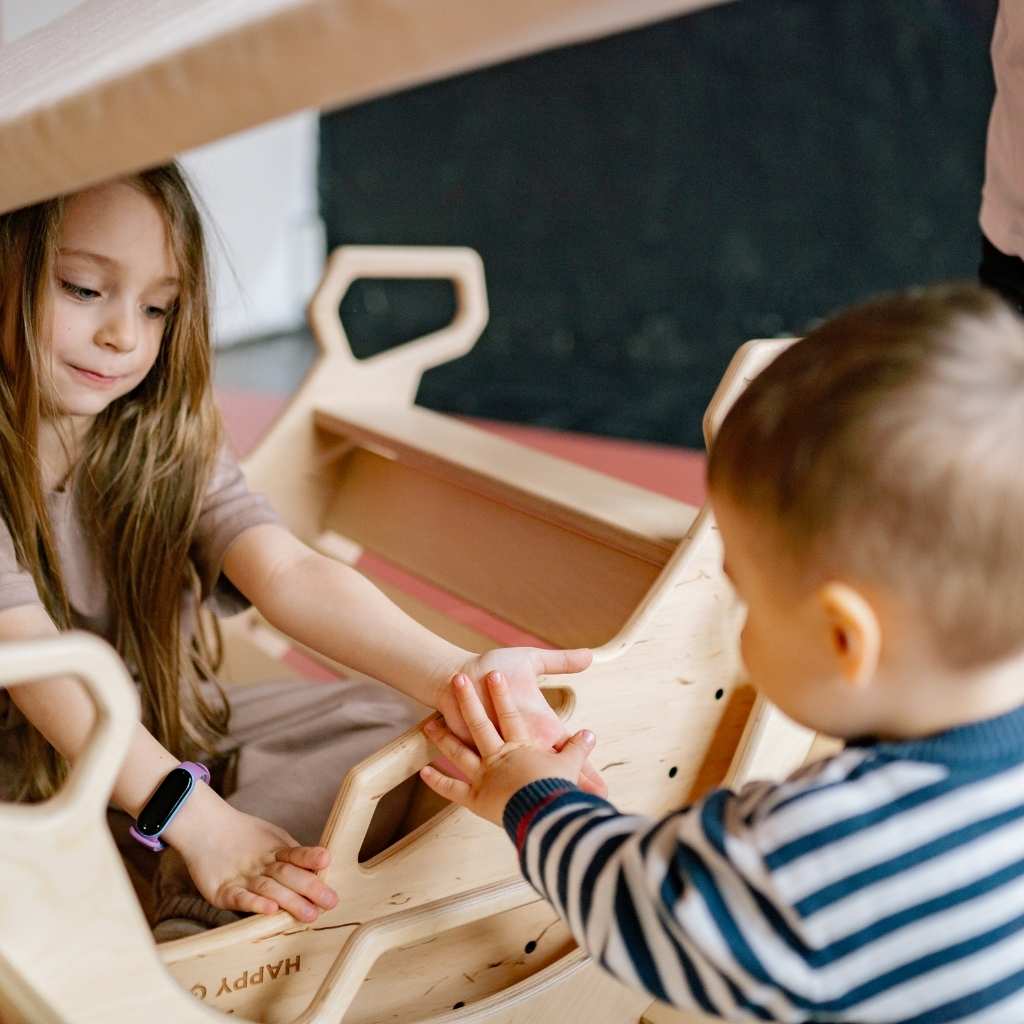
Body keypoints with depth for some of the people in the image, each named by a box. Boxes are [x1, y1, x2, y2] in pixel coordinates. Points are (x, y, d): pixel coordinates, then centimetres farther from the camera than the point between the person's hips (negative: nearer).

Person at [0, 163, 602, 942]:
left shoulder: (167, 445, -3)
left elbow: (290, 576, -20)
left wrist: (454, 676, -39)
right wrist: (199, 818, -41)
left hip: (180, 739, 5)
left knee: (398, 719, -14)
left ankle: (186, 911, -23)